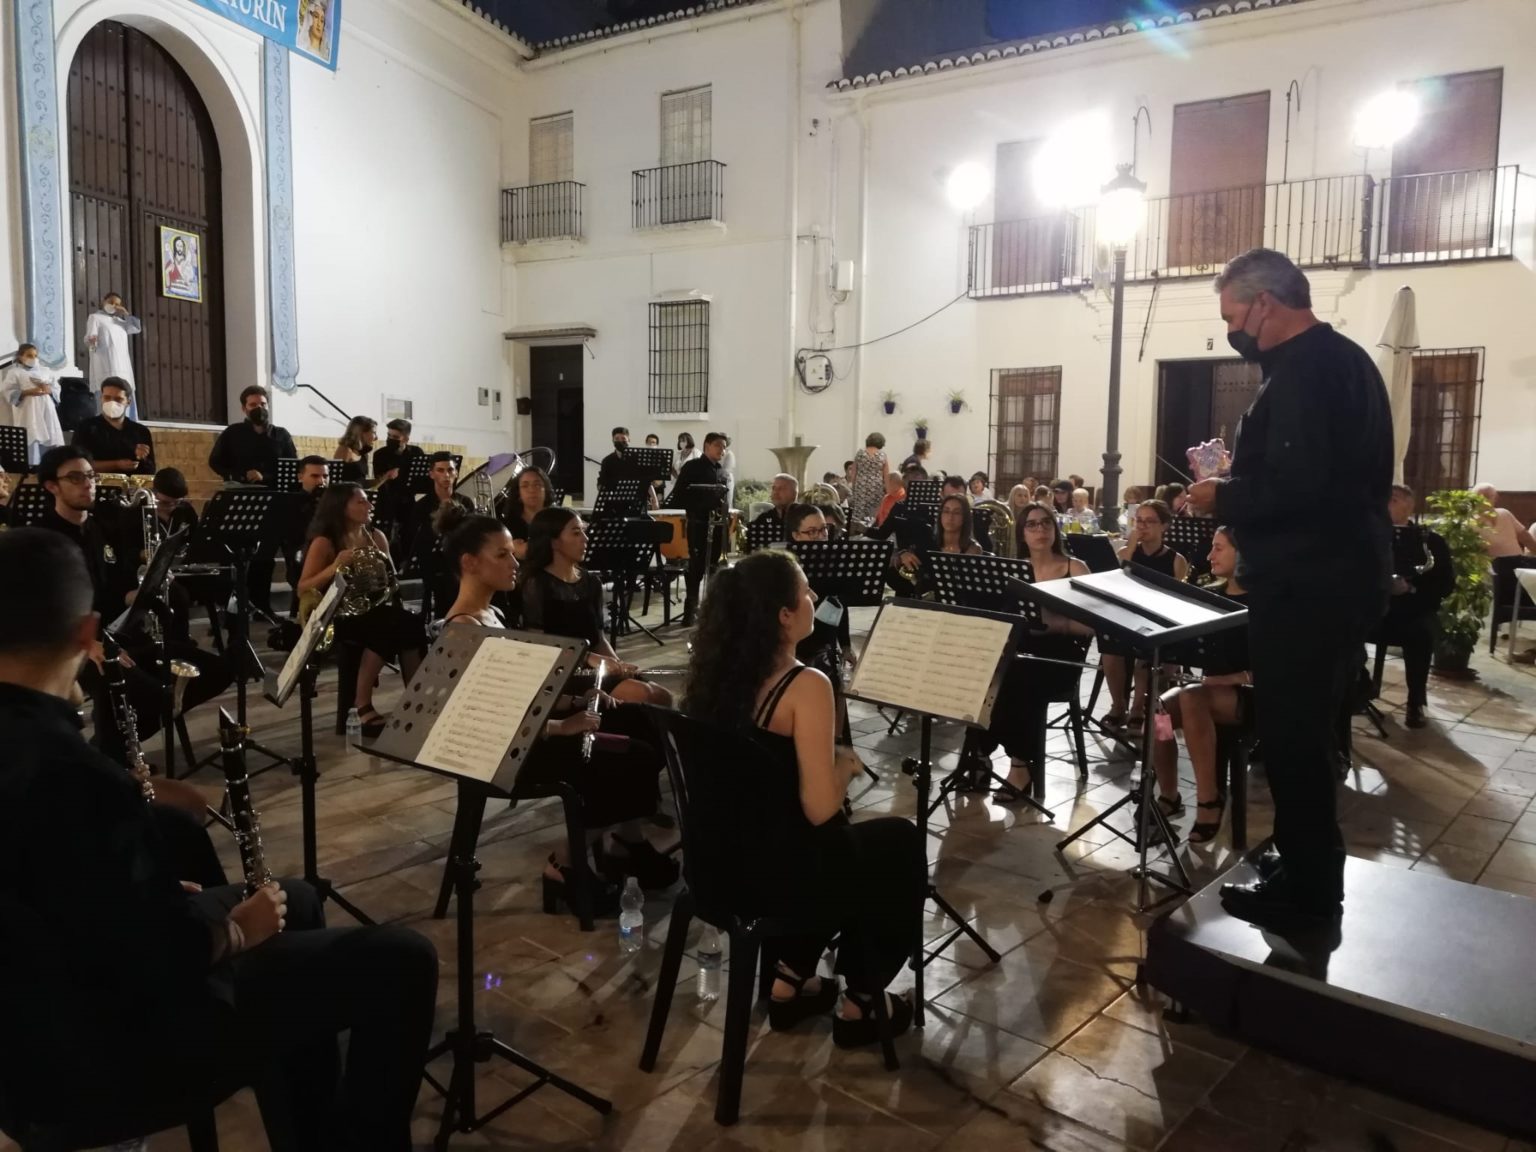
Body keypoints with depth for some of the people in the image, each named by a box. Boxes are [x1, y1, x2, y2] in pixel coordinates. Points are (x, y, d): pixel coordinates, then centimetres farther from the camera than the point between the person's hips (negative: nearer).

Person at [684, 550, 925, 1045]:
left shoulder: (715, 670, -1)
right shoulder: (804, 686, -24)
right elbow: (821, 810, -25)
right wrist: (845, 762, -6)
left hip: (721, 857, 7)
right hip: (777, 873, -7)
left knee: (849, 845, 33)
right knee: (902, 842, 20)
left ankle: (789, 983, 35)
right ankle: (860, 1005, 30)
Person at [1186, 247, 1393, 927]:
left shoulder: (1303, 368, -18)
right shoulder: (1342, 358, 14)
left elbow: (1297, 486, -29)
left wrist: (1222, 499, -13)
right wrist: (1238, 473, 11)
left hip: (1308, 584, -11)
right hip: (1339, 573, 11)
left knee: (1291, 734, 0)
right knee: (1307, 728, 19)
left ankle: (1306, 888, 12)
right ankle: (1311, 868, 33)